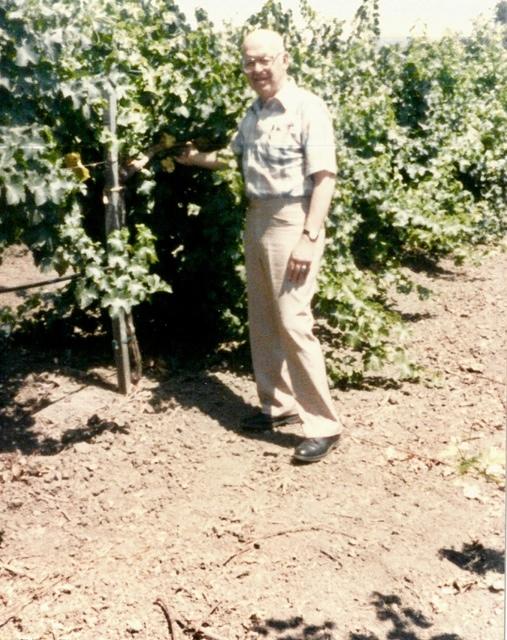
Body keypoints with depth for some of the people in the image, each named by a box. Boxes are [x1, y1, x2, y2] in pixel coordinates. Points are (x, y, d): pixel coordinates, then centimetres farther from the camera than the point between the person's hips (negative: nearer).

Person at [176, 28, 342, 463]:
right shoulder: (254, 113, 12)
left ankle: (324, 424, 0)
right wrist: (196, 157, 16)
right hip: (256, 219, 8)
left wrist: (309, 237, -21)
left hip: (292, 223, -8)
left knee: (293, 322, -10)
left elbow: (324, 178, -15)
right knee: (262, 321, 13)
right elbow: (236, 157, 29)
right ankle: (279, 403, 27)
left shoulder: (308, 108, -11)